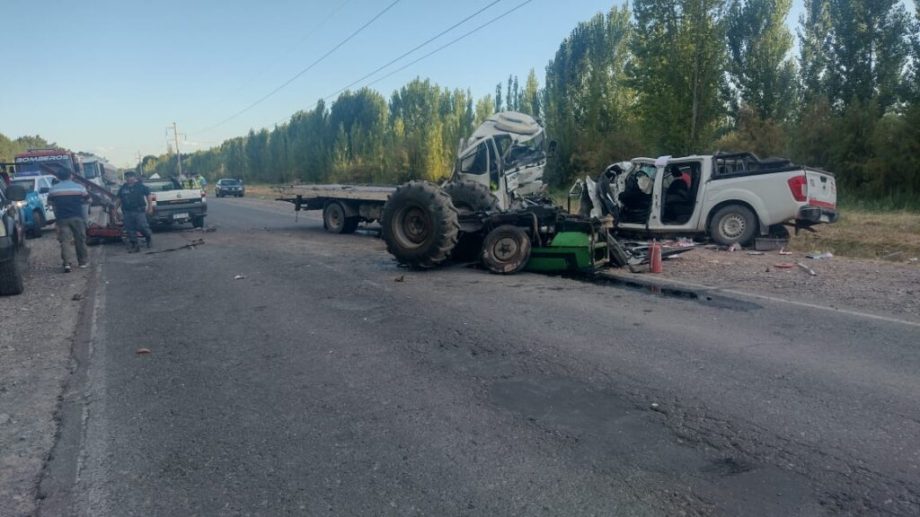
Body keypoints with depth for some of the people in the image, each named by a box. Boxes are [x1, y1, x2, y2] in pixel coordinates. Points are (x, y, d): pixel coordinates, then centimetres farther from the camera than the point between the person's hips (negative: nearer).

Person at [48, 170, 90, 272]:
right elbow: (87, 200, 6)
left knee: (65, 241, -1)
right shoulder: (78, 187, -1)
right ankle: (83, 262, 16)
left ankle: (67, 263, -14)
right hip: (77, 217, 0)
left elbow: (51, 202, 12)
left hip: (62, 218, 0)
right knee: (80, 240, 10)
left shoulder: (53, 189, 2)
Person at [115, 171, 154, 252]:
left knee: (142, 227, -11)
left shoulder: (141, 186, 2)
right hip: (127, 212, 4)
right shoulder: (123, 188, 14)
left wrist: (150, 207, -4)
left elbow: (149, 196, 2)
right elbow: (118, 199, 20)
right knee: (130, 230, 3)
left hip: (139, 211, -4)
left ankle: (149, 237, 19)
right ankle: (133, 246, 10)